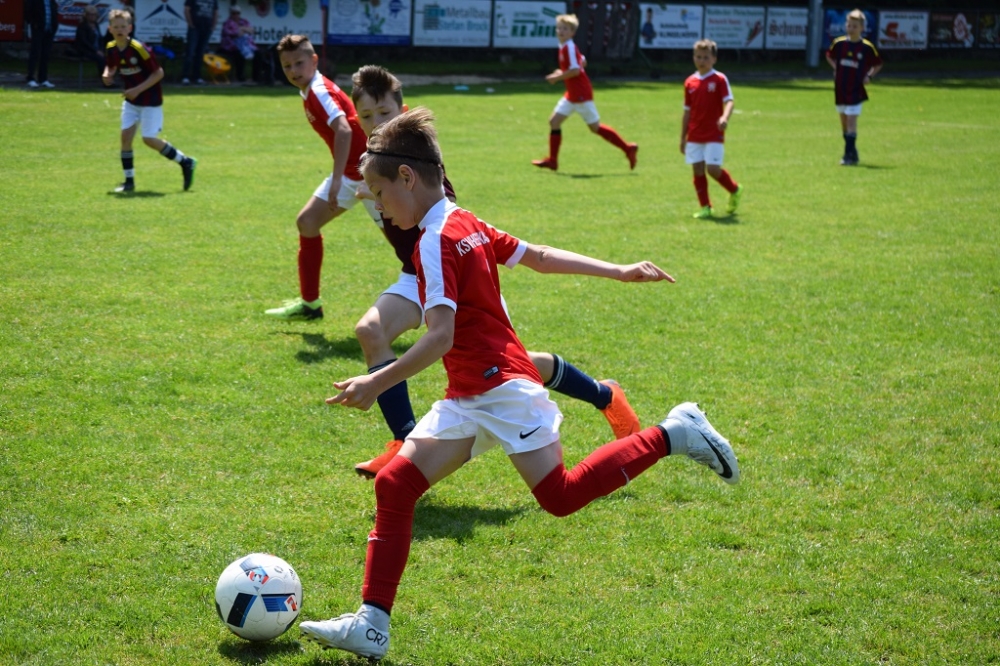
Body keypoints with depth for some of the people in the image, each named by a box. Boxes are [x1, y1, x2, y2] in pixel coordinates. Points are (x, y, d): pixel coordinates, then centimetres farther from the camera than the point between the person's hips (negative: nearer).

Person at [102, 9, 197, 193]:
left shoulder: (139, 49, -23)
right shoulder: (111, 49, -3)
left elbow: (158, 73, -19)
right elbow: (111, 66, 17)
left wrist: (138, 89, -24)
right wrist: (107, 74, -8)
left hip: (150, 100, -6)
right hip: (131, 100, 6)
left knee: (149, 139, -9)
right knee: (126, 135, -2)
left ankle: (186, 162, 9)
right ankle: (129, 181, 7)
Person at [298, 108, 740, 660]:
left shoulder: (435, 242, -16)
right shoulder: (467, 226, 13)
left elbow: (440, 337, -24)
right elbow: (539, 256, 19)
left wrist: (377, 384, -23)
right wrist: (619, 272, 24)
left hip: (502, 387, -10)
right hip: (470, 400, 10)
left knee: (560, 495, -9)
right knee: (394, 485, 0)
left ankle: (673, 434, 4)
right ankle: (371, 624, -3)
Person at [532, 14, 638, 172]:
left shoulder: (569, 47, -18)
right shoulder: (565, 47, 10)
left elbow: (575, 70, -26)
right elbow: (583, 62, 21)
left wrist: (557, 77, -17)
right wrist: (562, 73, 15)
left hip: (581, 95, -10)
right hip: (572, 95, 10)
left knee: (595, 127, -1)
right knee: (554, 121, 5)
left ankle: (628, 149, 9)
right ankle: (552, 160, 10)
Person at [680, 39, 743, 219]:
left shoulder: (719, 79, -4)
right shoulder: (690, 82, 8)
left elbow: (728, 101, -14)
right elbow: (687, 112, 13)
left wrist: (725, 118, -36)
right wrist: (683, 137, 13)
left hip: (714, 135, -4)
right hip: (694, 136, 4)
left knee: (713, 169, -11)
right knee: (697, 169, 2)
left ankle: (735, 190, 17)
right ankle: (705, 207, 11)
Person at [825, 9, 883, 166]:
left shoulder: (867, 47, -8)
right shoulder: (839, 43, -1)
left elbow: (878, 64, 7)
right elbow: (829, 55, 19)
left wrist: (869, 76, -6)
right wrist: (836, 69, 6)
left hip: (856, 90, -4)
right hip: (840, 88, 4)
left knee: (851, 120, -13)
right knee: (844, 120, 12)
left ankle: (849, 154, -14)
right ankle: (851, 151, 27)